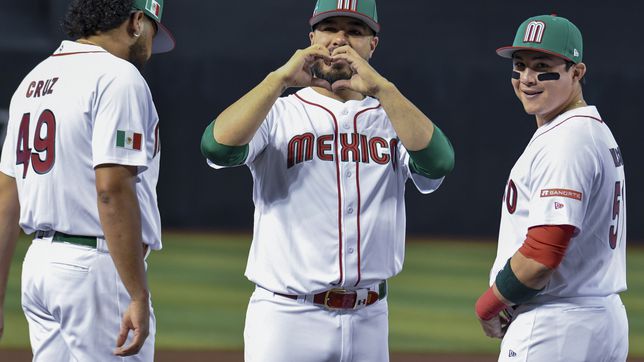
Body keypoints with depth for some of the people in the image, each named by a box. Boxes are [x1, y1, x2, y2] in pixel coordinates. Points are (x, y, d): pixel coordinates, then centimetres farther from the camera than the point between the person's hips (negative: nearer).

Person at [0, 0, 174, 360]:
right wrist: (139, 296, -20)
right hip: (96, 264, -9)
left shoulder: (32, 81, 16)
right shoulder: (118, 77, -10)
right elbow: (112, 190, -20)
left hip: (39, 263, 9)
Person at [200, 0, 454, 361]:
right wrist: (280, 78, -18)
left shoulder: (392, 117, 10)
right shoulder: (278, 113, 5)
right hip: (286, 317, -3)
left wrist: (380, 88, -19)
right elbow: (218, 147, -15)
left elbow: (437, 162, -11)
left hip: (369, 321, 3)